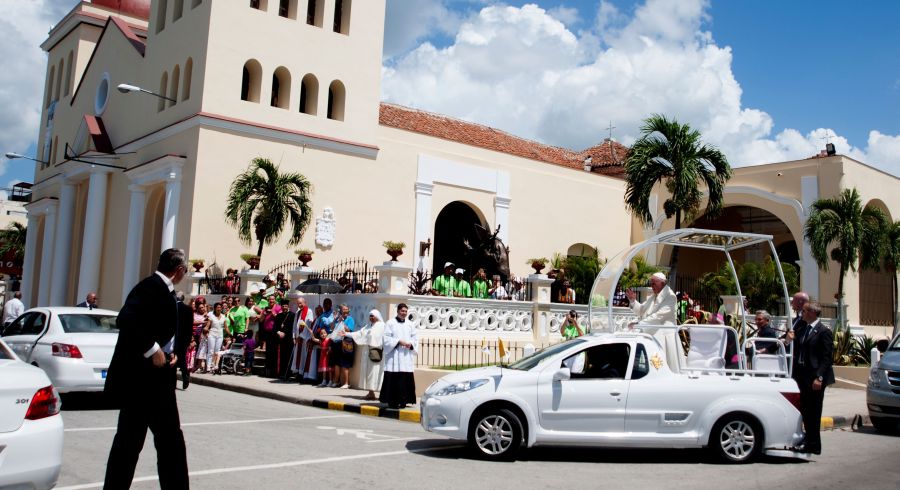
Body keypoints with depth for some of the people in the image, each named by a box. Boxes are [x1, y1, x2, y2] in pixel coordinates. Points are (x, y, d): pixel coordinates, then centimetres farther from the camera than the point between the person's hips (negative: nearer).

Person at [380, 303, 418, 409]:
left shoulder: (410, 325, 14)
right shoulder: (390, 323, 1)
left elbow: (415, 338, 13)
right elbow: (386, 338, -5)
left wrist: (411, 344, -8)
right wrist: (399, 341, -14)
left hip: (406, 356, 4)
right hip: (394, 356, -4)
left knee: (406, 378, 0)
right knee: (393, 379, -7)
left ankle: (402, 400, 7)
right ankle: (392, 401, -1)